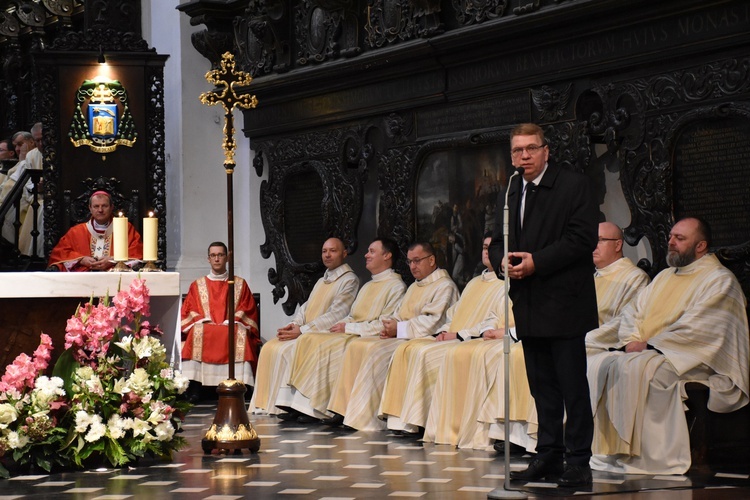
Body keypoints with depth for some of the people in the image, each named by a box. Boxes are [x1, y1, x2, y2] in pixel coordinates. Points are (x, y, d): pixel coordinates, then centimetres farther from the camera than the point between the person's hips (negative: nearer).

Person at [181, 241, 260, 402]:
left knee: (240, 334, -37)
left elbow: (248, 310, 10)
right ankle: (194, 388, -39)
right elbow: (188, 311, 12)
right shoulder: (197, 285, 19)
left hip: (232, 328, -1)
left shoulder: (240, 284, 16)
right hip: (205, 329, 1)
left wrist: (231, 322, -8)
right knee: (197, 332, -36)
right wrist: (204, 321, -8)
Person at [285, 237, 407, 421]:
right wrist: (340, 326, 1)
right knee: (308, 339, -12)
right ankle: (305, 405, -20)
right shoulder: (368, 286, 26)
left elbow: (385, 325, -15)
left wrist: (349, 328, -14)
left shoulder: (396, 286, -5)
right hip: (350, 334, 9)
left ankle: (319, 409, -23)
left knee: (326, 346, -29)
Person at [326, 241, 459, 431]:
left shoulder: (445, 287, -5)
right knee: (356, 346, -9)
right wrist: (389, 327, 1)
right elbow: (398, 316, 25)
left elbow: (432, 323, -17)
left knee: (377, 351, -30)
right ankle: (347, 410, -14)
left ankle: (365, 419, -29)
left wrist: (399, 328, -14)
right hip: (400, 337, 9)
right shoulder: (414, 287, 25)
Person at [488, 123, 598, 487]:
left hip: (564, 305, -7)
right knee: (542, 386, 11)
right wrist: (503, 261, -4)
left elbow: (583, 238, -14)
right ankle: (549, 457, 17)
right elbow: (497, 242, 19)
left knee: (573, 386, -4)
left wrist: (536, 261, -18)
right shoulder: (509, 195, 16)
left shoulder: (574, 186, -5)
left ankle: (578, 462, -1)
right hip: (529, 307, 7)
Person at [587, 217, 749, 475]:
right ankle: (605, 447, -16)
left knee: (634, 367, -33)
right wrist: (631, 341, -3)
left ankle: (641, 455, -29)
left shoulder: (720, 280, -5)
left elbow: (698, 330, -17)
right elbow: (633, 312, 19)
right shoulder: (665, 277, 23)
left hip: (685, 359, -8)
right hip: (641, 351, 8)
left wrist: (649, 344, -16)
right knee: (597, 364, -12)